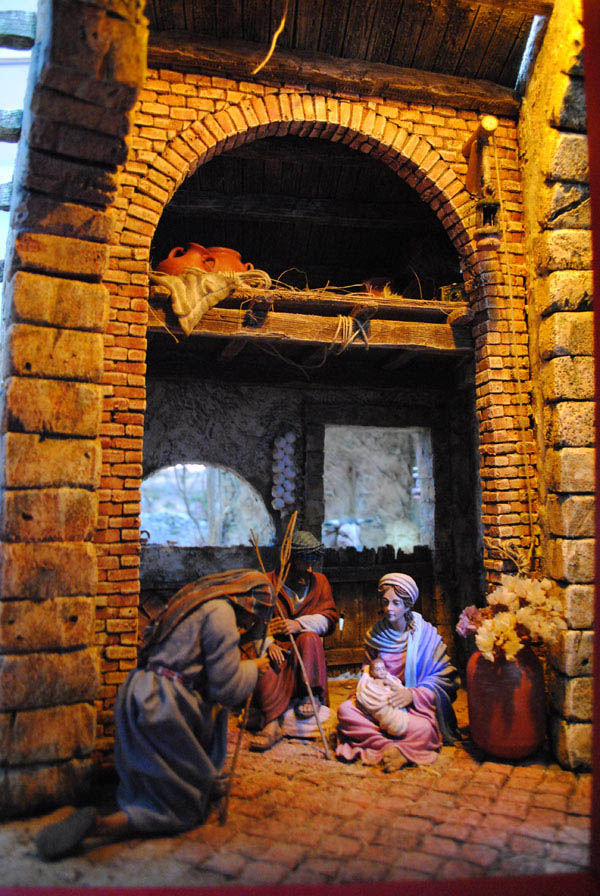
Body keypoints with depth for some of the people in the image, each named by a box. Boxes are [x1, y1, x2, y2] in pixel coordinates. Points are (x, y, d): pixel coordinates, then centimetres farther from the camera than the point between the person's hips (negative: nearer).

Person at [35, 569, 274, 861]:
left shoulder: (195, 600, 15)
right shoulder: (221, 611, -13)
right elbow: (226, 687, -13)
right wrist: (253, 668, 5)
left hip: (139, 693, 9)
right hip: (162, 705, -9)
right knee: (187, 807, 2)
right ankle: (98, 826, -12)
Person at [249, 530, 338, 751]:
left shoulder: (319, 581, 8)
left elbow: (328, 618, -1)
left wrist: (299, 624, -19)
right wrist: (268, 643, -25)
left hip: (307, 650, 1)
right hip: (278, 650, -1)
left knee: (309, 637, -33)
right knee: (268, 669, -33)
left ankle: (311, 696, -18)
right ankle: (273, 724, -35)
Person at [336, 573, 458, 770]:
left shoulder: (426, 633, -3)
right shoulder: (374, 635, 7)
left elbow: (446, 678, -6)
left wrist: (412, 694, -19)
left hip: (415, 704, -3)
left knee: (422, 729, -37)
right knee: (346, 710, -25)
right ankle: (389, 748, -31)